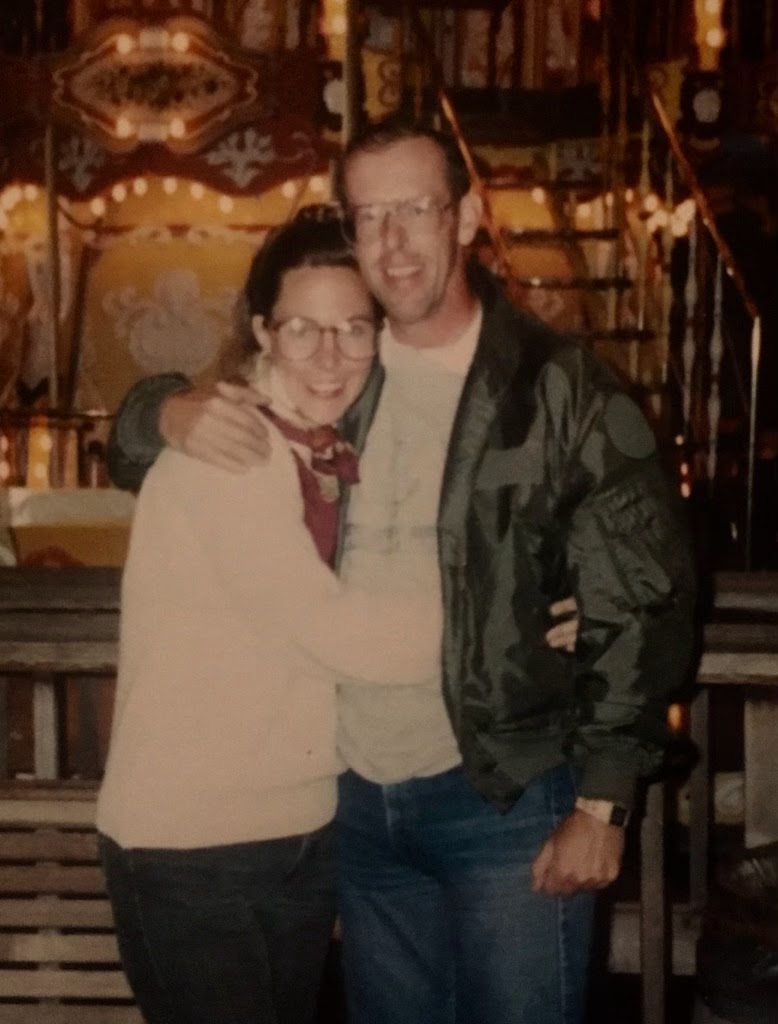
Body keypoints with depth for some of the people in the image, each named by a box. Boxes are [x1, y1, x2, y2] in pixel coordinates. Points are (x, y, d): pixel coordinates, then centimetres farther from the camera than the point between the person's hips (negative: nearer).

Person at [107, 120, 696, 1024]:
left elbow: (639, 604, -9)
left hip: (506, 798, -4)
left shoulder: (560, 390, -8)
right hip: (359, 796, 5)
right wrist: (173, 414, -10)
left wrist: (602, 801, -12)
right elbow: (132, 439, 14)